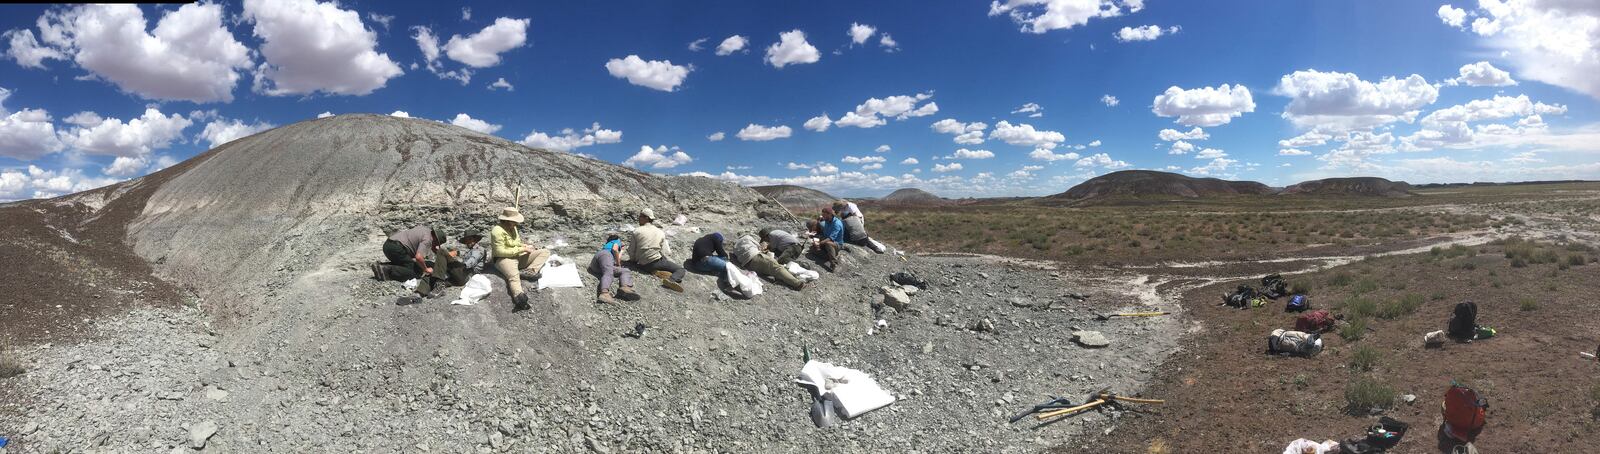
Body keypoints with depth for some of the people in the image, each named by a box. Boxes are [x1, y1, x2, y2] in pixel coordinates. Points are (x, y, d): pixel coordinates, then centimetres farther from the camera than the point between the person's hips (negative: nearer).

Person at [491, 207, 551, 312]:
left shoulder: (512, 228, 12)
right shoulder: (498, 231, -15)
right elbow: (501, 252, -21)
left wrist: (525, 246, 5)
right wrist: (521, 249, -17)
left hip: (519, 256, 9)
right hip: (504, 259, -9)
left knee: (545, 252, -3)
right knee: (514, 275, -40)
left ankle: (528, 271, -29)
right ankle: (519, 296, -71)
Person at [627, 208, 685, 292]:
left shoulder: (636, 232, 4)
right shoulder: (660, 232, 6)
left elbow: (631, 251, 3)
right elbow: (663, 252, 3)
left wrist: (634, 260, 22)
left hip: (642, 265, 3)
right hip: (656, 261, -3)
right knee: (680, 270, 2)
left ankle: (656, 272, -1)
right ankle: (672, 280, -31)